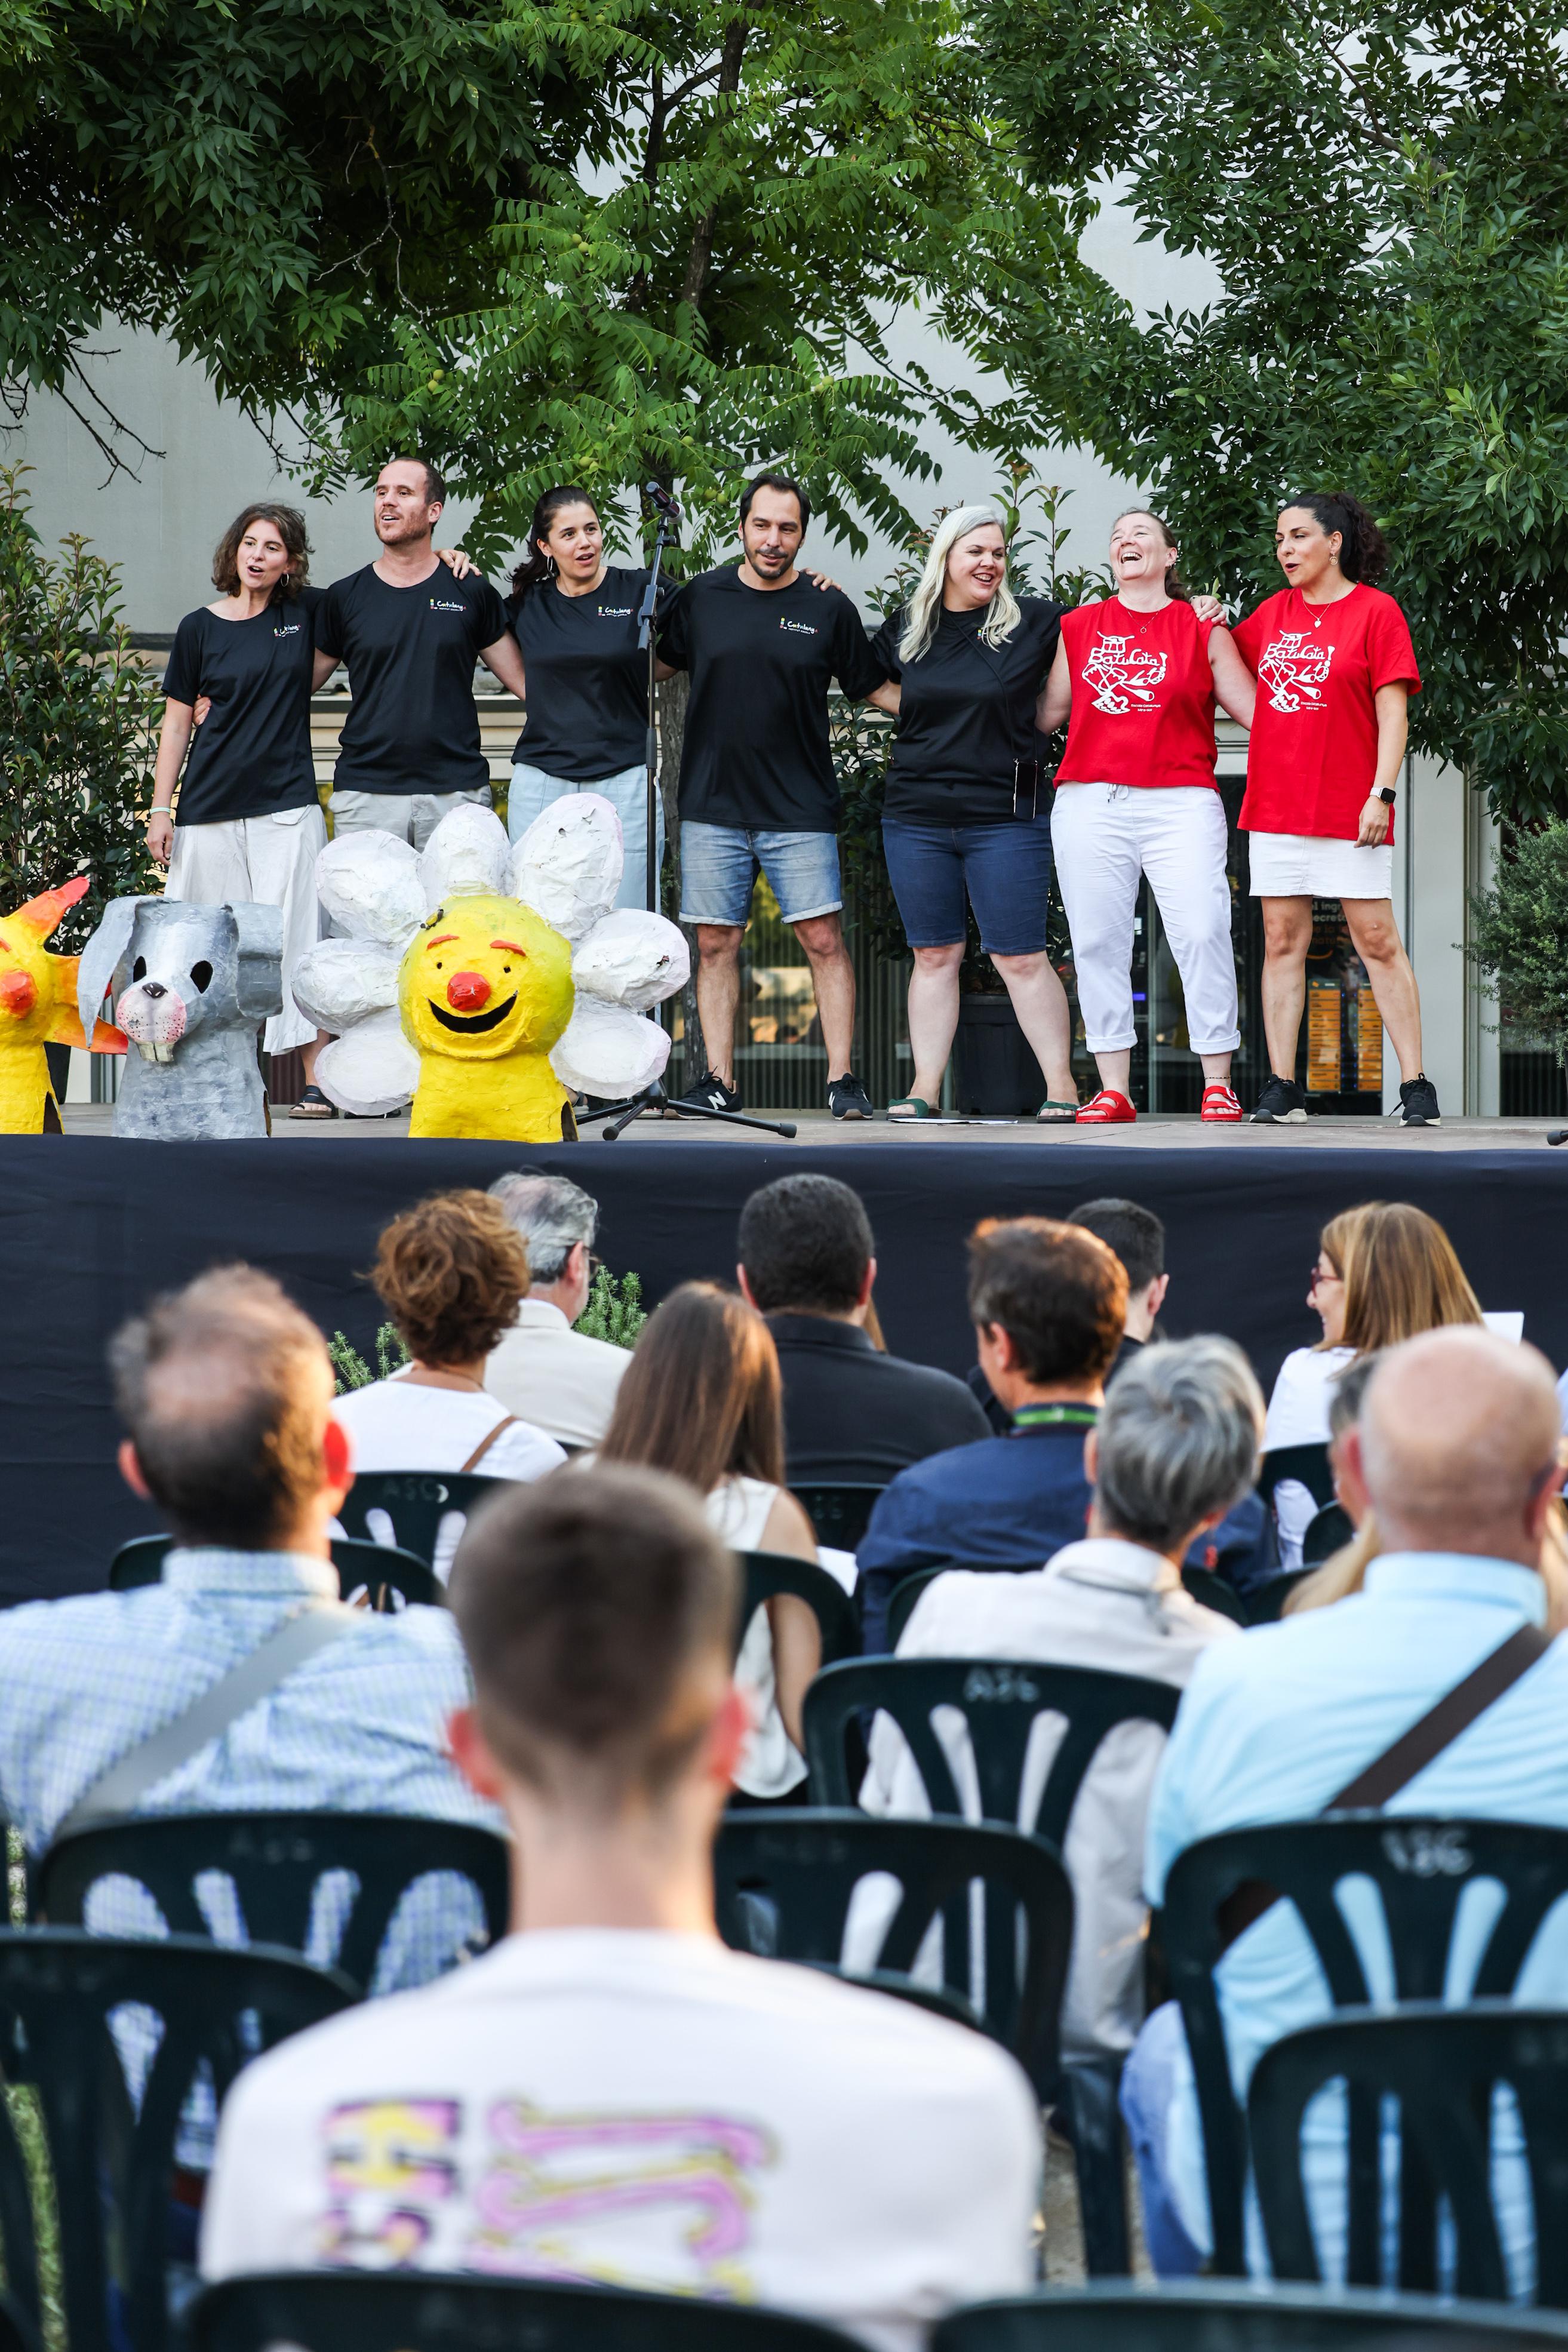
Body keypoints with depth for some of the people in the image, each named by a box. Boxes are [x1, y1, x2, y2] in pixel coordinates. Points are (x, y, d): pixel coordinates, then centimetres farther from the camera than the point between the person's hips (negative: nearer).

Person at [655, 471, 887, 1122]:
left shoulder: (828, 608, 3)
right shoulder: (701, 598, 5)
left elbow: (873, 688, 10)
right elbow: (655, 666, 20)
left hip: (800, 811, -2)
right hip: (712, 805, 2)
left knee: (824, 940, -7)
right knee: (715, 944, 3)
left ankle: (842, 1078, -4)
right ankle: (719, 1081, 8)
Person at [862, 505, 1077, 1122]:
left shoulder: (1033, 621, 0)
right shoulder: (906, 628, 9)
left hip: (1004, 817, -3)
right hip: (916, 815, 3)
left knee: (1020, 958, -4)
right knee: (934, 956, 7)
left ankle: (1061, 1086, 0)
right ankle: (925, 1088, 9)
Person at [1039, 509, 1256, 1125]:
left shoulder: (1201, 629, 9)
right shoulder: (1079, 627, 15)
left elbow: (1256, 710, 10)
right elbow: (1048, 715, 19)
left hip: (1180, 802, -2)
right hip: (1090, 804, 2)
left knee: (1202, 933, -13)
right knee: (1098, 941, -1)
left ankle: (1218, 1085, -8)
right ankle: (1113, 1091, 4)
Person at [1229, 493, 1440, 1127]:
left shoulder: (1375, 610, -2)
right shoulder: (1273, 613, 13)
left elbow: (1392, 711, -6)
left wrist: (1381, 794, -14)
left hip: (1348, 810, -5)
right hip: (1275, 806, 5)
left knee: (1377, 939, -4)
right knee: (1282, 939, 3)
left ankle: (1416, 1086, -2)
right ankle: (1281, 1089, 4)